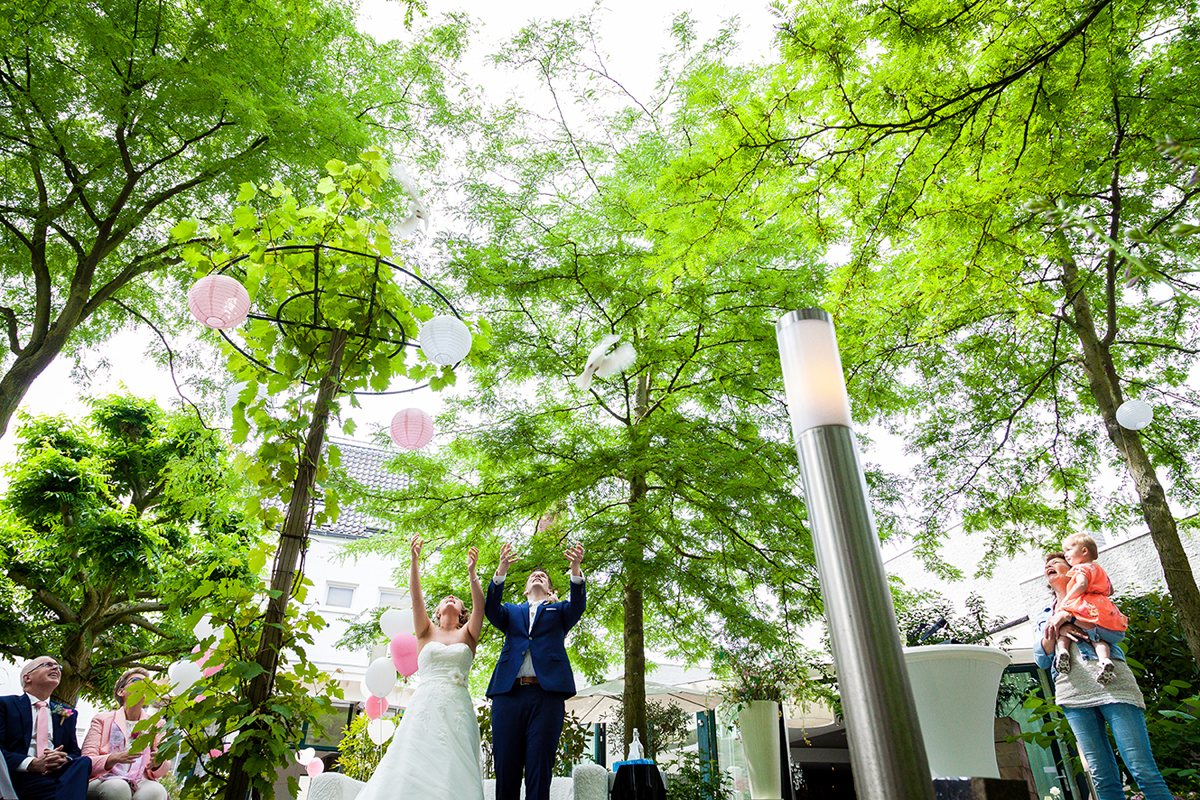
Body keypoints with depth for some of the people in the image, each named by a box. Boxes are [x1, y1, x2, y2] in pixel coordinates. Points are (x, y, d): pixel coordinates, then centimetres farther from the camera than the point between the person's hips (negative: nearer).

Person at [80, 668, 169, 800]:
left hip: (140, 784, -2)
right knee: (117, 787, -35)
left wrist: (158, 762, -17)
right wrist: (115, 758, -22)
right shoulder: (102, 719, 12)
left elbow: (164, 768, 9)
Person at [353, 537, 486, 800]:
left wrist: (472, 574, -14)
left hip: (457, 707, 0)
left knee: (453, 772, -10)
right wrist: (414, 562, -9)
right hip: (424, 705, 0)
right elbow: (416, 599, 3)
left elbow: (480, 607, -1)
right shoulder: (427, 633, 17)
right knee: (414, 767, -13)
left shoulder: (467, 635, 16)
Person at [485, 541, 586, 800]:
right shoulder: (511, 611, 25)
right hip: (508, 692, 1)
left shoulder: (558, 611, 22)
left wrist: (575, 569, -20)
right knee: (505, 770, 0)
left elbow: (577, 606, 1)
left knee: (540, 769, -5)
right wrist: (501, 570, -13)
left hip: (546, 693, -1)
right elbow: (490, 609, 4)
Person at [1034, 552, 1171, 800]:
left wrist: (1065, 623, -7)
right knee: (1102, 778, -3)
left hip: (1110, 682, -3)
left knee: (1143, 770, -11)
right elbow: (1041, 660, 13)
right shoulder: (1043, 618, 26)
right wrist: (1055, 633, -4)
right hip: (1074, 694, 3)